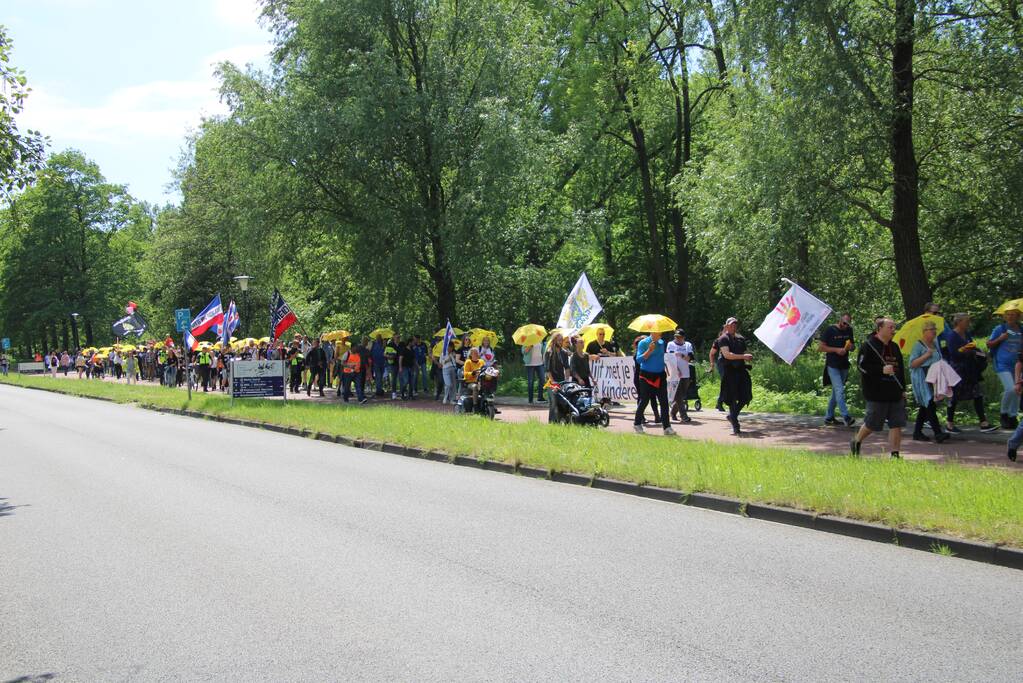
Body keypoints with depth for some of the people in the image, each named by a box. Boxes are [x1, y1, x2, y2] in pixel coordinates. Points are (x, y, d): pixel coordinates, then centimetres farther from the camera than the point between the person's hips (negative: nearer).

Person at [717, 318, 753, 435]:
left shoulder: (740, 339, 17)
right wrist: (743, 356, -23)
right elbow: (727, 354, -17)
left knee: (746, 397, 1)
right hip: (730, 371, -6)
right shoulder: (723, 339, -4)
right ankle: (735, 427, 3)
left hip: (741, 370, 6)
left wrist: (748, 357, 3)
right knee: (732, 399, -3)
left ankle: (732, 416, 25)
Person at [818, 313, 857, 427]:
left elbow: (851, 346, 21)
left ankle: (828, 417, 21)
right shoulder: (830, 331, -7)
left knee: (836, 392, 12)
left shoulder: (849, 331, 11)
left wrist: (849, 346, -4)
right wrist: (836, 350, -16)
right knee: (840, 390, -16)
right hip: (832, 366, -6)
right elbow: (820, 347, -8)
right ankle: (846, 417, -23)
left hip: (844, 366, 6)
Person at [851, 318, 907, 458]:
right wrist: (882, 370, -23)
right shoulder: (868, 346, -7)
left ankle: (895, 454, 3)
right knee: (872, 424, 2)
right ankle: (856, 442, 27)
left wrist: (903, 389, 17)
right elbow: (861, 366, -15)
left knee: (897, 425, 0)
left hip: (895, 394, 6)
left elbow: (901, 369, 22)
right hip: (876, 394, -6)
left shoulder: (894, 347, 16)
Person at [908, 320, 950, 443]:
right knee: (929, 404, -13)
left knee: (924, 406, 10)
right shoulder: (918, 345, -9)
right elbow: (912, 364, -14)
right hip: (922, 379, -8)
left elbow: (939, 360, 28)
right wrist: (926, 356, -21)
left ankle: (917, 432, 17)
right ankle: (938, 433, -18)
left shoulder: (935, 343, 15)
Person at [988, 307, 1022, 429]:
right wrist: (1000, 339, -13)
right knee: (1010, 389, -18)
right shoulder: (1000, 329, 0)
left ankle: (1013, 417, 19)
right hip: (1003, 365, -5)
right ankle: (1003, 413, 3)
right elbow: (989, 344, 3)